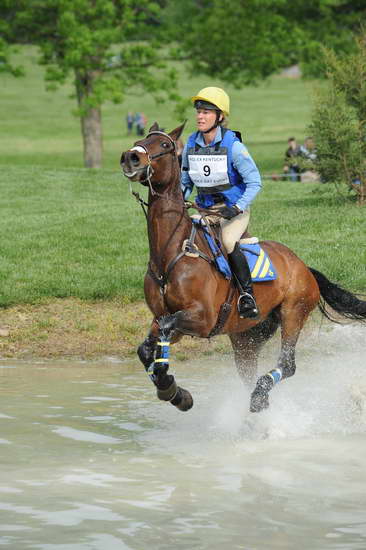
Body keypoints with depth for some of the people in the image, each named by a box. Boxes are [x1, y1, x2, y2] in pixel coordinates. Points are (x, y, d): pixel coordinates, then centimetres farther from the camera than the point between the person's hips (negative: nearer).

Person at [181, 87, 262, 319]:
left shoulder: (233, 146, -14)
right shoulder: (191, 145, 1)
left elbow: (254, 183, -12)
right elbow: (185, 183, 14)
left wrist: (237, 208, -24)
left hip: (236, 211, -6)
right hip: (206, 212, 6)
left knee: (228, 242, -32)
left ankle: (248, 295, -25)